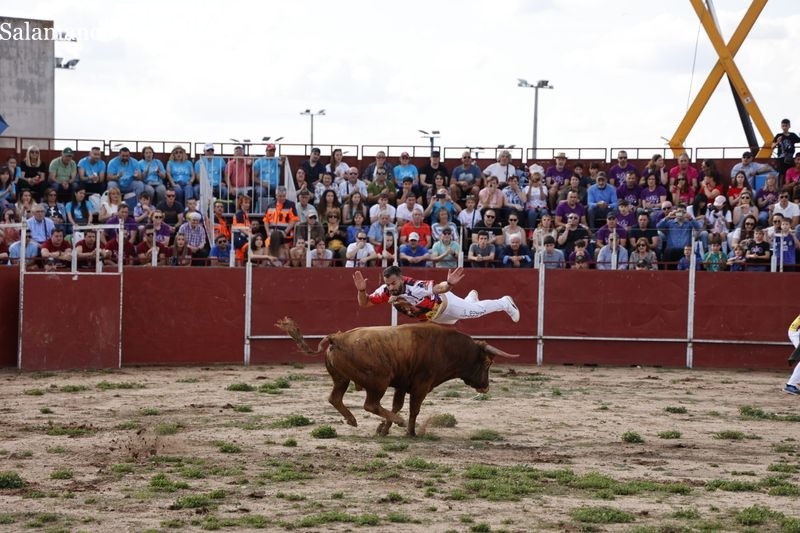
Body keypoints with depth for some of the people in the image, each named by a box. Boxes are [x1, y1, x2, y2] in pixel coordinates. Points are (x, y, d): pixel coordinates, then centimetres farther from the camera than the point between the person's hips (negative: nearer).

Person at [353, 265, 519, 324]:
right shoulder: (385, 291, -31)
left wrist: (449, 284, -77)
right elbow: (364, 303, -29)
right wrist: (362, 290, -50)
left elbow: (438, 288, -56)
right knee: (453, 319, 37)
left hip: (443, 303, -6)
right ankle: (471, 297, 70)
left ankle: (505, 303, 47)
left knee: (476, 310, 18)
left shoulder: (414, 288, -47)